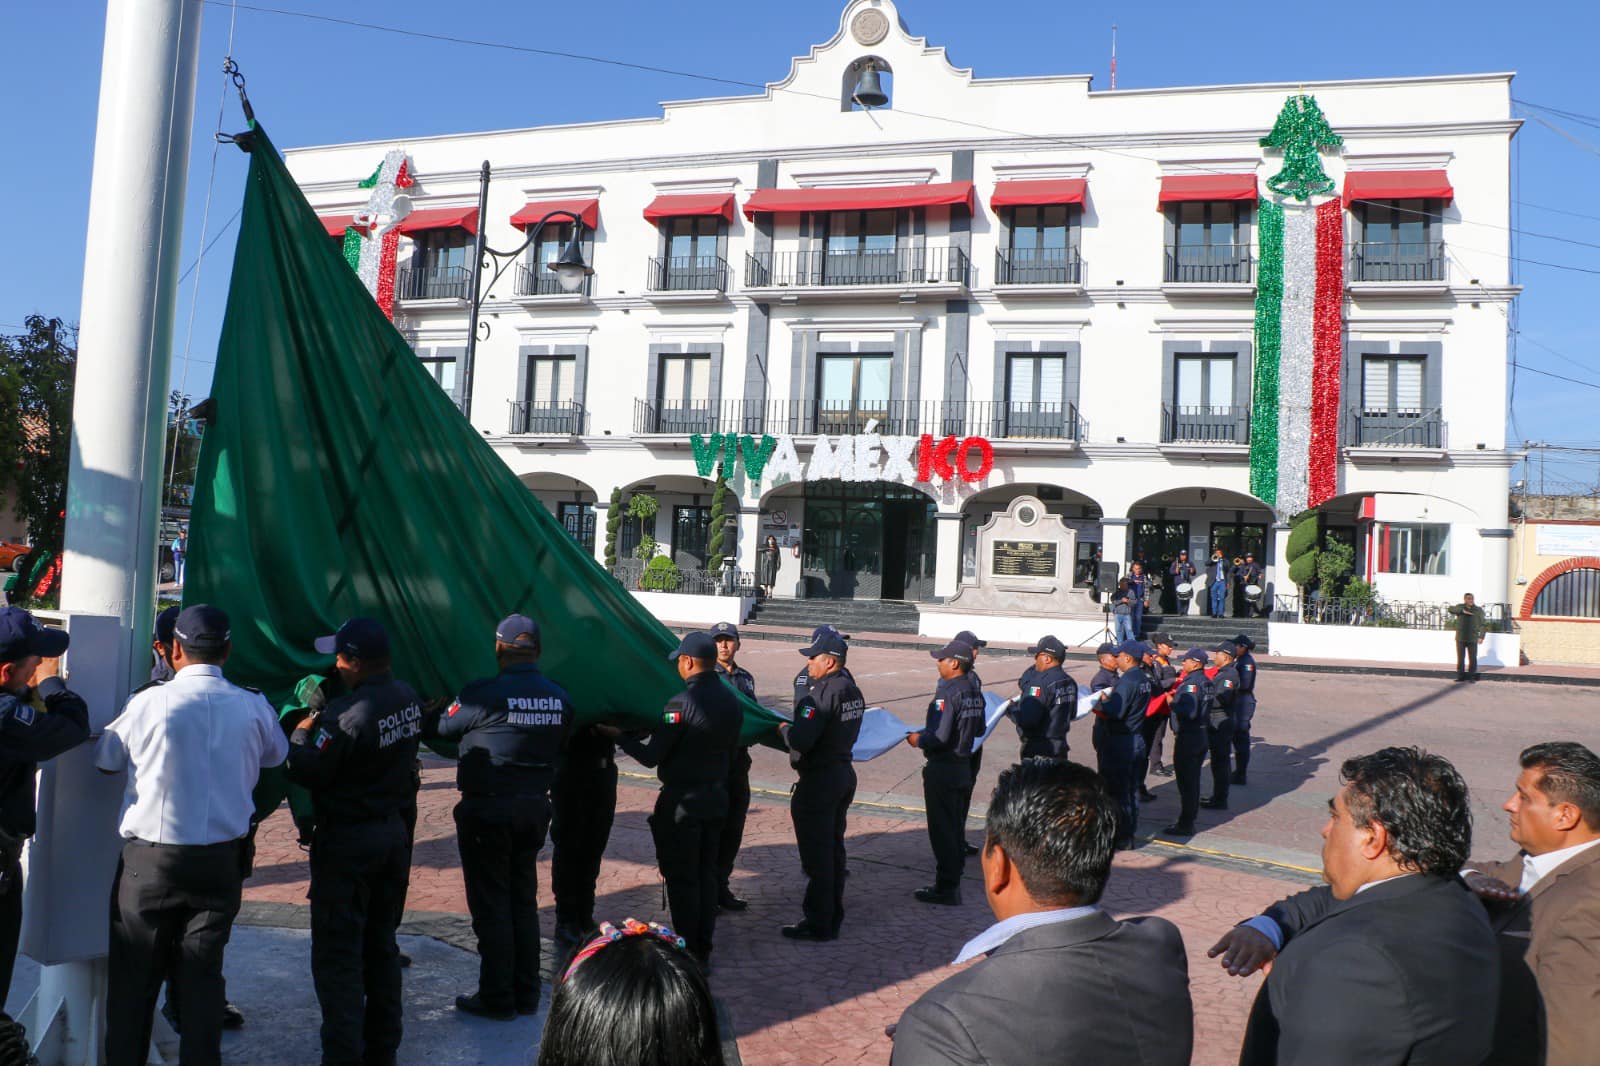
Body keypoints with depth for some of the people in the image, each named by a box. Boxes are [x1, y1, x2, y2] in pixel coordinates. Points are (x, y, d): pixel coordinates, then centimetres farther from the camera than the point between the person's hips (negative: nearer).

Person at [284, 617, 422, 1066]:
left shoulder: (346, 714, -26)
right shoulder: (408, 698, -1)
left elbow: (305, 772, -20)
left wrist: (302, 731, -1)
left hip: (347, 841, -8)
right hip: (395, 831, 8)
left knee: (338, 953, 3)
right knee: (381, 945, 18)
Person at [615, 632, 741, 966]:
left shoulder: (682, 703, -20)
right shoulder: (731, 700, 4)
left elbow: (651, 756, -16)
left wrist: (622, 737, -2)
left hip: (682, 801, -7)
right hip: (717, 796, 7)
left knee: (681, 878, 4)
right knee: (706, 874, 16)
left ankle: (688, 952, 10)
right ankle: (703, 950, 24)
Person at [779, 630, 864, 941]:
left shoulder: (822, 693, -22)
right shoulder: (852, 690, 7)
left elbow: (801, 741, -27)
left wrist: (784, 728, -7)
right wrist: (795, 729, 11)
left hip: (819, 780, -9)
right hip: (844, 773, 9)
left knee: (816, 853, 1)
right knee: (833, 848, 18)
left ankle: (818, 923, 9)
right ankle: (833, 918, 27)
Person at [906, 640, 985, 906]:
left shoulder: (947, 693, -20)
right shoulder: (975, 692, 6)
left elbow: (939, 737, -25)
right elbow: (979, 730, 15)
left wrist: (918, 740, -8)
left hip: (942, 768, -8)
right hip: (964, 766, 9)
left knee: (942, 829, 0)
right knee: (956, 827, 16)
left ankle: (945, 888, 6)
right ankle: (952, 882, 25)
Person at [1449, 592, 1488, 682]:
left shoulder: (1478, 610, 4)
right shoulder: (1460, 607, 7)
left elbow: (1483, 625, 4)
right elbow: (1451, 609, -12)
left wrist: (1481, 636, -6)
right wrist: (1462, 611, -23)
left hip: (1472, 639, -1)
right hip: (1460, 638, 1)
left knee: (1472, 659, -2)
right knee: (1460, 658, 3)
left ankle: (1471, 677, 6)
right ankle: (1460, 676, 10)